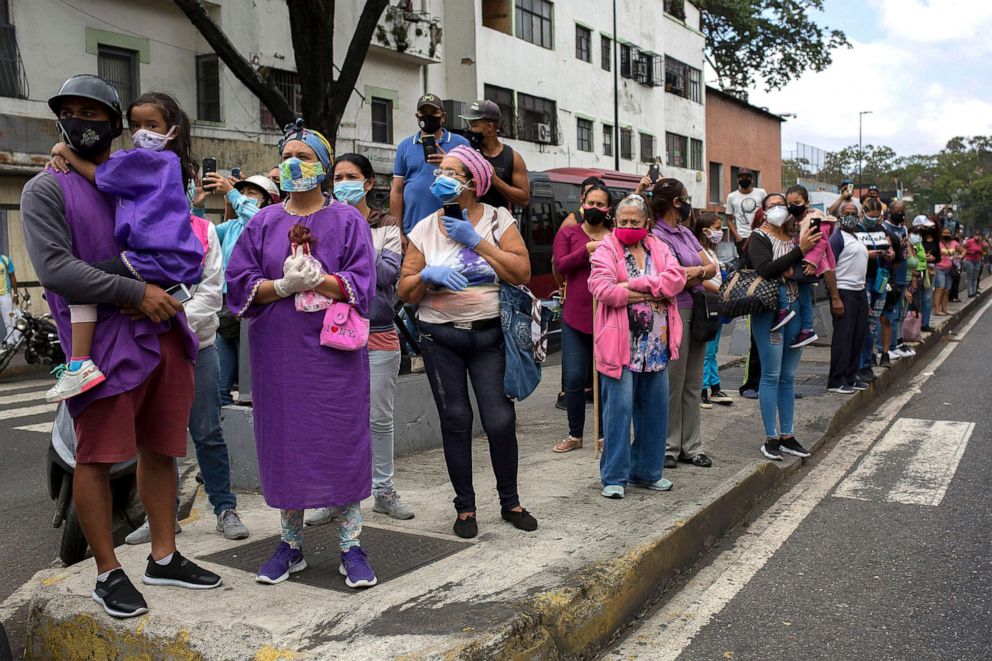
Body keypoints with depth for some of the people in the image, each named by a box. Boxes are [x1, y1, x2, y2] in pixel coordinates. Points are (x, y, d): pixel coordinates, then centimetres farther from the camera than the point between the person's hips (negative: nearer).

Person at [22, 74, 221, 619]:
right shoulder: (46, 190, 1)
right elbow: (55, 269, -12)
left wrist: (157, 288, 1)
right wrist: (134, 292, -17)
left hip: (162, 330, 5)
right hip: (105, 339, -5)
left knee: (160, 448, 10)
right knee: (97, 457, -2)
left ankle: (164, 558, 22)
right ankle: (108, 574, 12)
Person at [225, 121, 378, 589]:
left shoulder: (348, 221, 4)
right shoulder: (263, 223, 11)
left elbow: (360, 285, -7)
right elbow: (239, 284, 2)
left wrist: (313, 279, -20)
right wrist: (285, 285, -14)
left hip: (334, 350, -2)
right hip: (278, 353, 3)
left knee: (342, 443, -1)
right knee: (284, 443, 6)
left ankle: (350, 545, 10)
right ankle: (290, 544, 20)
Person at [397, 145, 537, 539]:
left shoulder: (498, 220, 1)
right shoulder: (425, 229, 5)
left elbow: (522, 273, -11)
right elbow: (406, 292, 4)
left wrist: (476, 241, -14)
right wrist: (427, 275, -17)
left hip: (489, 334, -1)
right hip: (440, 337, 1)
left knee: (500, 419, -5)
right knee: (455, 421, 3)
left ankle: (510, 502, 15)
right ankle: (465, 507, 16)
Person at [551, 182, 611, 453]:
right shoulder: (568, 233, 7)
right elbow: (560, 265, -7)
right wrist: (587, 250, -15)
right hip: (576, 318, 0)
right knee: (574, 378, 1)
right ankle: (575, 435, 18)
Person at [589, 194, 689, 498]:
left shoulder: (659, 248, 13)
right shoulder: (606, 250, -1)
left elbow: (676, 278, -4)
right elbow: (601, 288, -17)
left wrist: (635, 285, -15)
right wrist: (654, 292, -10)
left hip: (656, 343, 5)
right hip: (621, 343, -5)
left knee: (655, 407, 11)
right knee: (619, 407, -4)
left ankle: (647, 471, 24)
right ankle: (615, 476, 7)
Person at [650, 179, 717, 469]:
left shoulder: (685, 232, 16)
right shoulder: (656, 236, -10)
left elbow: (712, 267, 10)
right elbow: (679, 278, -18)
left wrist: (698, 271, -10)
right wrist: (703, 270, -1)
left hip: (696, 311, 8)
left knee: (693, 384, 10)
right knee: (672, 383, -2)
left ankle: (691, 446, 18)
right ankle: (668, 447, 9)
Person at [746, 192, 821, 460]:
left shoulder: (796, 237, 14)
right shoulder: (759, 238, -3)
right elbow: (766, 269, -21)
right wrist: (800, 250, -22)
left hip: (795, 310, 6)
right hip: (769, 310, -6)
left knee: (788, 376, 11)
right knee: (772, 375, -3)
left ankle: (787, 435, 18)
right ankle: (771, 438, 4)